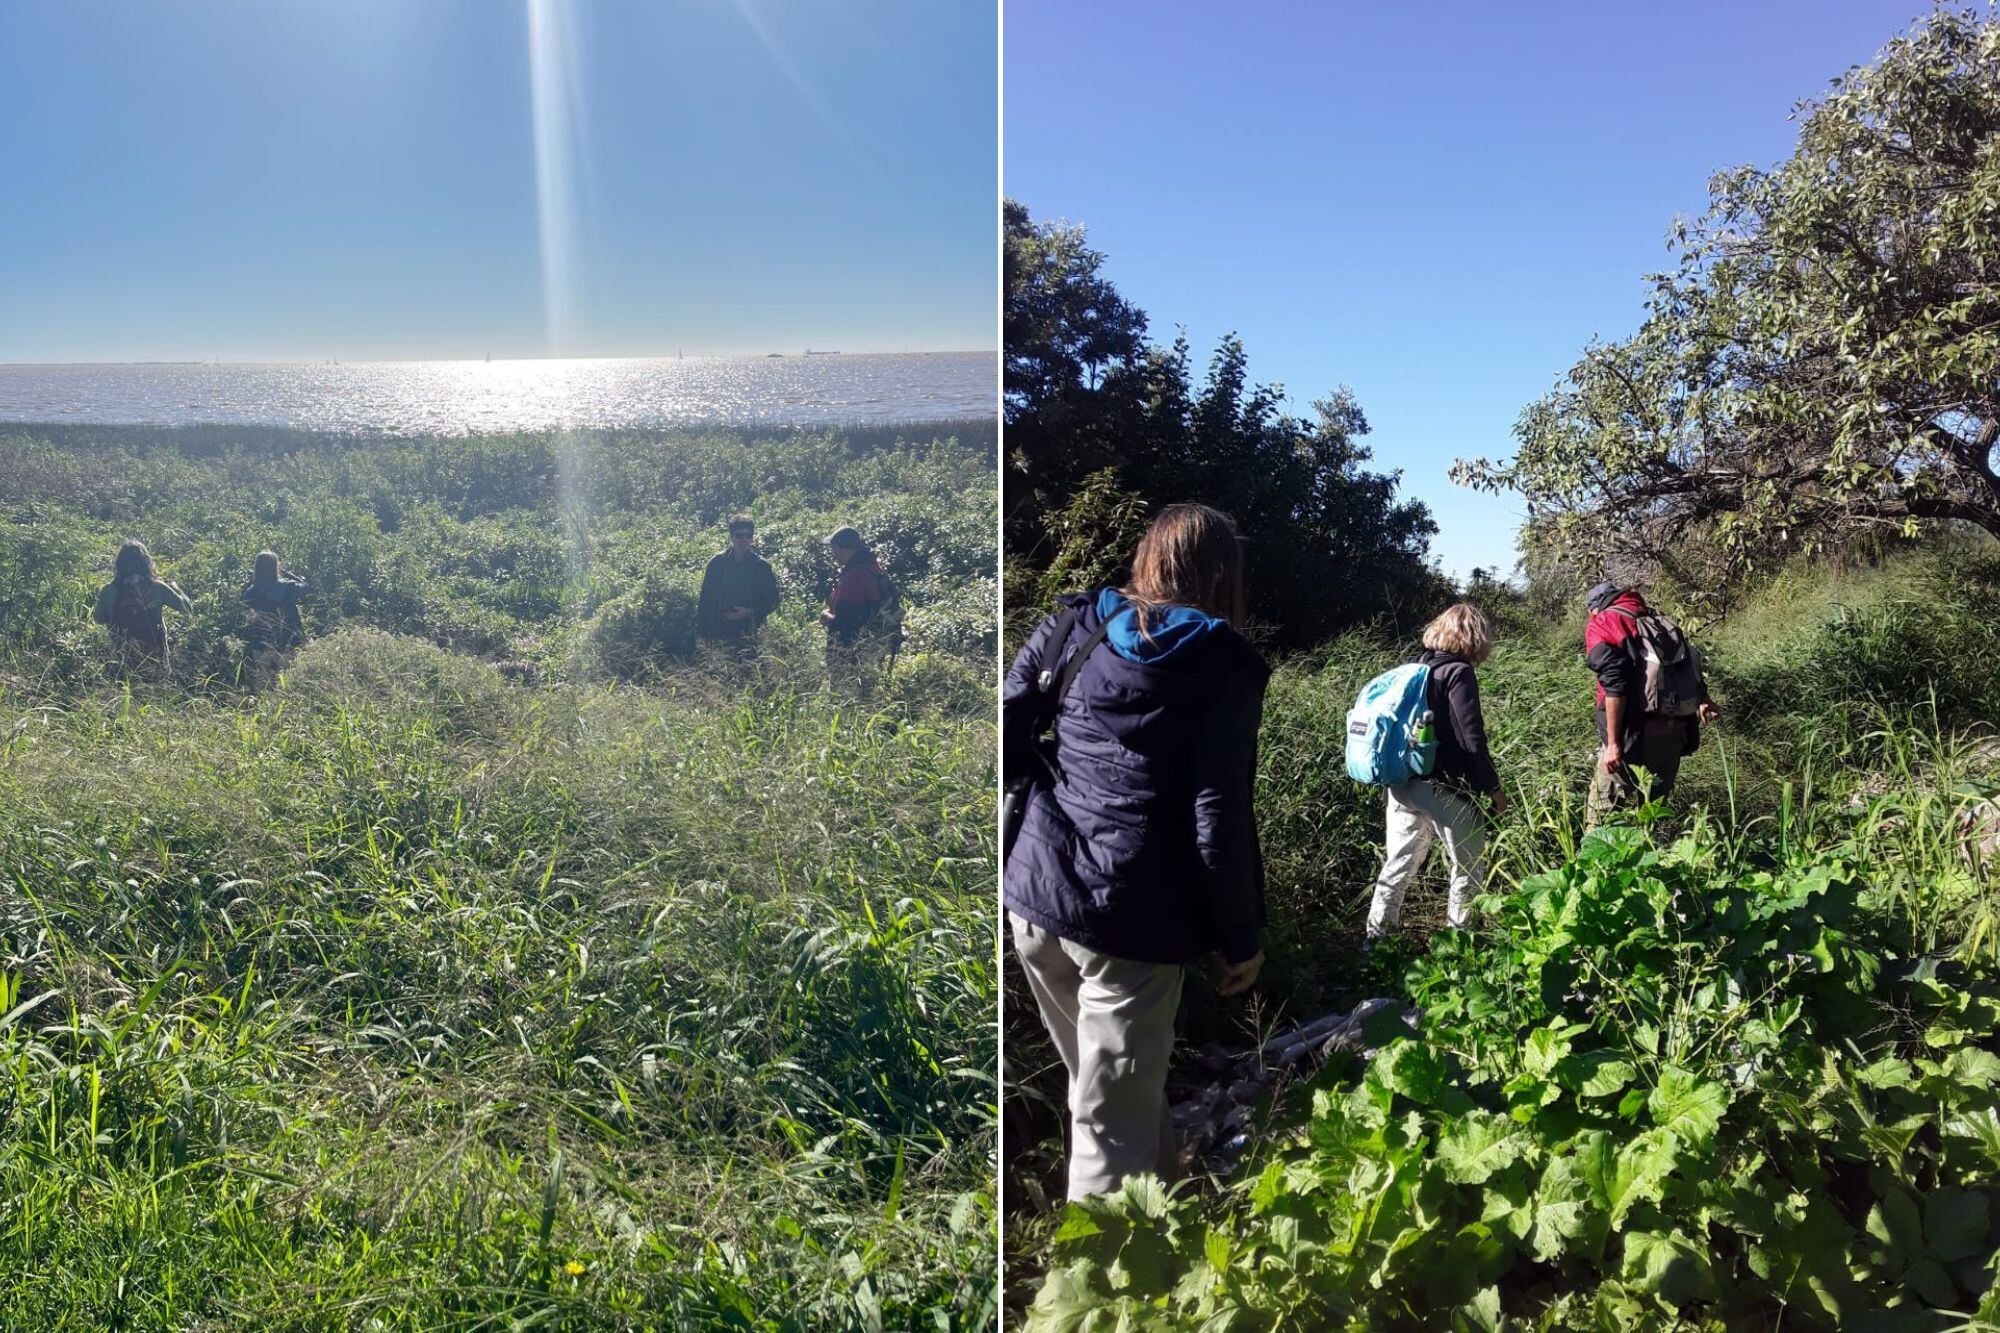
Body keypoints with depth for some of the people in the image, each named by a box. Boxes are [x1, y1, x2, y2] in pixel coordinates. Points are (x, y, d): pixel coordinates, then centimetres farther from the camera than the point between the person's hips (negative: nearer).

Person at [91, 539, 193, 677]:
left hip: (121, 661, 1)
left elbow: (99, 619, 7)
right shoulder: (157, 588, -18)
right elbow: (188, 610, -6)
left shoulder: (109, 591, -12)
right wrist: (173, 588, 11)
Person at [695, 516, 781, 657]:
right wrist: (701, 632, 2)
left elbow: (772, 602, 6)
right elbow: (704, 600, 7)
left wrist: (749, 612, -11)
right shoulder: (717, 563, 4)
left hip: (748, 635, -1)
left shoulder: (761, 566, 1)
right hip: (717, 634, 1)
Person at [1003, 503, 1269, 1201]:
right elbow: (1218, 820, -10)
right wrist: (1242, 937, 1)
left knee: (1104, 1084, 23)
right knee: (1112, 1124, 4)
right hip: (1132, 921, -5)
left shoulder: (1072, 627, 6)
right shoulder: (1225, 666, -5)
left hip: (1033, 897, 5)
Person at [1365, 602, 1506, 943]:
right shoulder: (1458, 673, -11)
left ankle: (1376, 938, 16)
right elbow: (1472, 739, -15)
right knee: (1469, 865, 9)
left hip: (1402, 784, 7)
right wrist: (1493, 788, -7)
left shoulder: (1416, 667, 10)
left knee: (1399, 863, 14)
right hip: (1444, 789, -7)